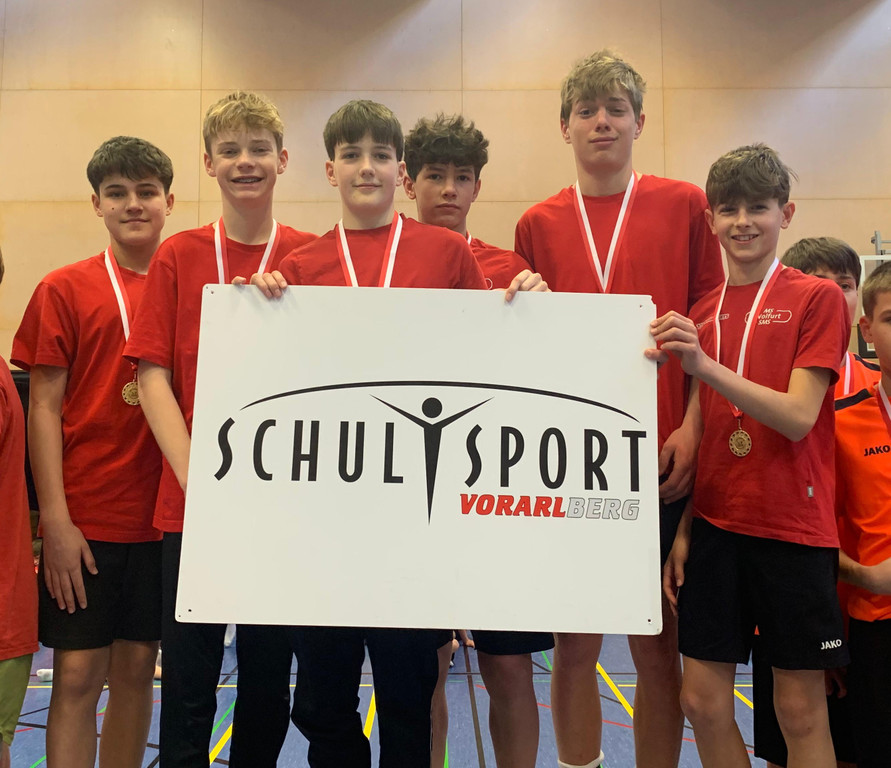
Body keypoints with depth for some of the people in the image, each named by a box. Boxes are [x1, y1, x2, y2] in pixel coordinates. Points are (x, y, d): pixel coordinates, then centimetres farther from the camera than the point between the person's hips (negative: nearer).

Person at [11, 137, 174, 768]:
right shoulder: (65, 289, 0)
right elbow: (45, 407, -2)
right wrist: (55, 520, -8)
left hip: (164, 514, 2)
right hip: (86, 518, -2)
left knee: (136, 667, 14)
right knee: (78, 673, 3)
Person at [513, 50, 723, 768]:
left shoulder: (684, 205, 5)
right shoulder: (537, 224, 9)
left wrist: (692, 429, -6)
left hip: (661, 460, -1)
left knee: (657, 647, 9)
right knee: (576, 644, 9)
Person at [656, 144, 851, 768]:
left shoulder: (817, 297, -4)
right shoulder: (702, 313, 8)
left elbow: (798, 418, -15)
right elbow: (699, 433, 9)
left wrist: (705, 365, -26)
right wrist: (684, 527, 4)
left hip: (793, 529, -4)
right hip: (716, 525, 4)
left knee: (801, 710, 7)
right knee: (703, 700, 9)